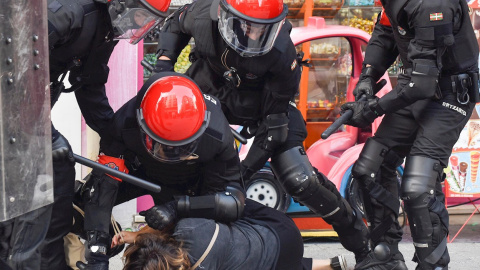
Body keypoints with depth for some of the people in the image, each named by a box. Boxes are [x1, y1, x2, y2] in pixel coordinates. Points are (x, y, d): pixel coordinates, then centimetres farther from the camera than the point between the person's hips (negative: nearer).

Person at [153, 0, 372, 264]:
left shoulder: (281, 53, -35)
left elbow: (274, 120, -23)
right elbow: (175, 24, -1)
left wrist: (246, 167, -26)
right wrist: (164, 62, -15)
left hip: (262, 104, -3)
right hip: (207, 91, 3)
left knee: (299, 180, -13)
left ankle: (358, 240, 8)